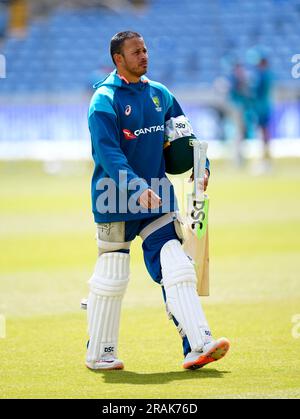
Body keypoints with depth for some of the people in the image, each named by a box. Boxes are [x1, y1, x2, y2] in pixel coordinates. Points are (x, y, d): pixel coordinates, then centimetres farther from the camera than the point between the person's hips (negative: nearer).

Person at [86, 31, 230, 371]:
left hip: (157, 197, 5)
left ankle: (198, 346, -14)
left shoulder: (159, 94, 10)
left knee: (176, 267, -7)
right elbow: (108, 153, -21)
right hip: (116, 201, -5)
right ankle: (99, 354, 16)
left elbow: (184, 133, 19)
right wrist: (138, 189, -33)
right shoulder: (105, 100, -10)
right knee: (112, 276, 2)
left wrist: (201, 165, 1)